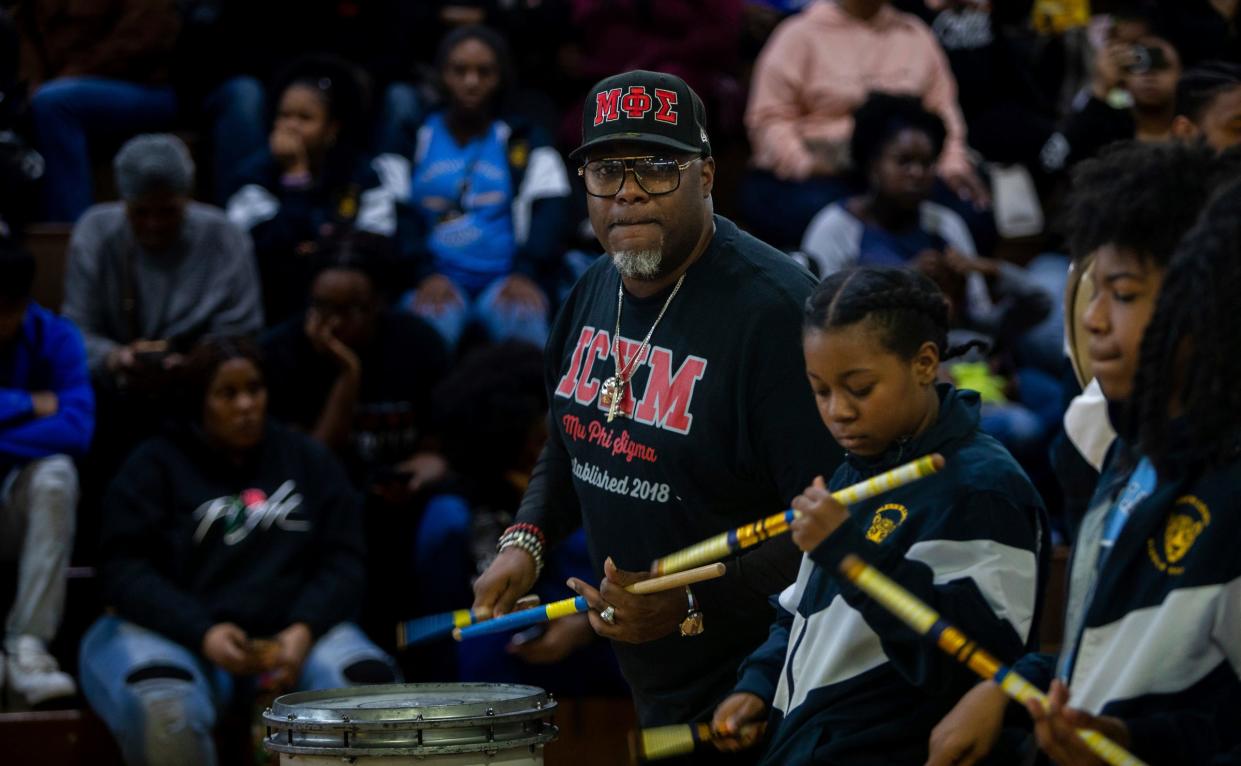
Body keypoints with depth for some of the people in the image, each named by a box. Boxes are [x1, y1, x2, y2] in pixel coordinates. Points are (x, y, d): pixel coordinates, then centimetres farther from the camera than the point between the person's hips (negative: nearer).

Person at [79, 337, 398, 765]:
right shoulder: (156, 466, 6)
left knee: (370, 687, -29)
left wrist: (303, 630, -12)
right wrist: (203, 633, -19)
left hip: (290, 629, 2)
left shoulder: (307, 461, 15)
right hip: (174, 631, -2)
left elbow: (341, 559, 8)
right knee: (163, 709, -37)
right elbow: (124, 568, -4)